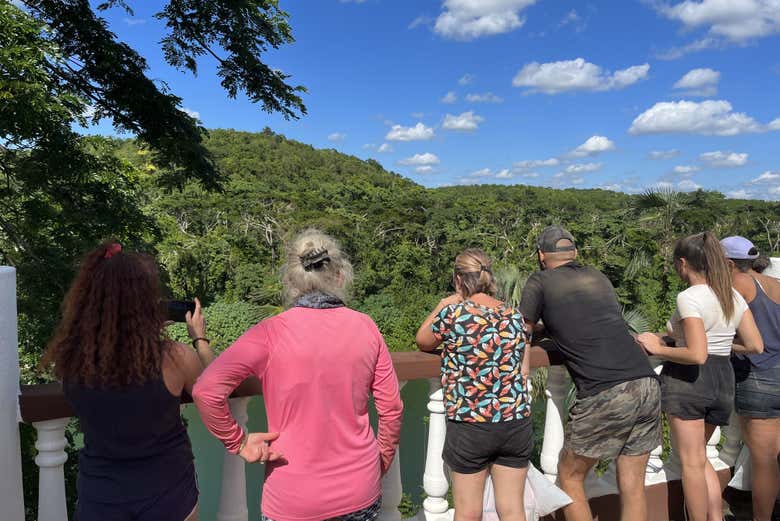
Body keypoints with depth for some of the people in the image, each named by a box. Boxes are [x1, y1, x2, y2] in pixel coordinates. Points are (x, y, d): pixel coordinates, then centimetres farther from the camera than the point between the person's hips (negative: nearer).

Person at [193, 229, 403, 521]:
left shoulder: (271, 333, -15)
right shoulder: (365, 327, -7)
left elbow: (206, 391, -23)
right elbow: (391, 408, -1)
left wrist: (237, 442, -8)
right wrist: (382, 463, 14)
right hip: (360, 494, 2)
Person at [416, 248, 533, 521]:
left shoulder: (452, 313, -11)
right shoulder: (514, 315, 2)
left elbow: (422, 342, 7)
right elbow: (524, 370, 8)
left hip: (469, 425, -4)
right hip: (516, 422, 4)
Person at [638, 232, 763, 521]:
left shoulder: (689, 298, -15)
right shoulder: (734, 296, 8)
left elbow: (697, 355, -23)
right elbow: (756, 346, 9)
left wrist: (657, 348, -11)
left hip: (688, 378, -8)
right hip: (723, 382, 8)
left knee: (692, 462, 5)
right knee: (699, 457, 23)